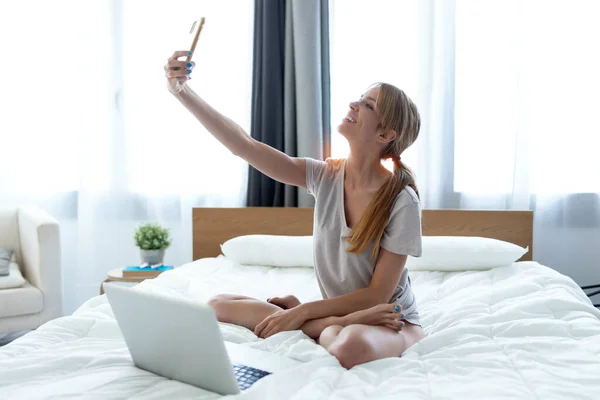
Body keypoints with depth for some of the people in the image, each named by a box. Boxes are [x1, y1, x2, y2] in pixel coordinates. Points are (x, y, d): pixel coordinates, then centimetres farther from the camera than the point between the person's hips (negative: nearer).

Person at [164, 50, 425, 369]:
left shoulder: (402, 200, -19)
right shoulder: (325, 176, -6)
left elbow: (377, 295, -16)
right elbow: (244, 146, -13)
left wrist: (303, 311, -18)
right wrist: (183, 92, -21)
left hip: (394, 321, -6)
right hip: (336, 310, 6)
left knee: (352, 348, -43)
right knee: (219, 304, -6)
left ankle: (328, 331, -9)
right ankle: (339, 326, -11)